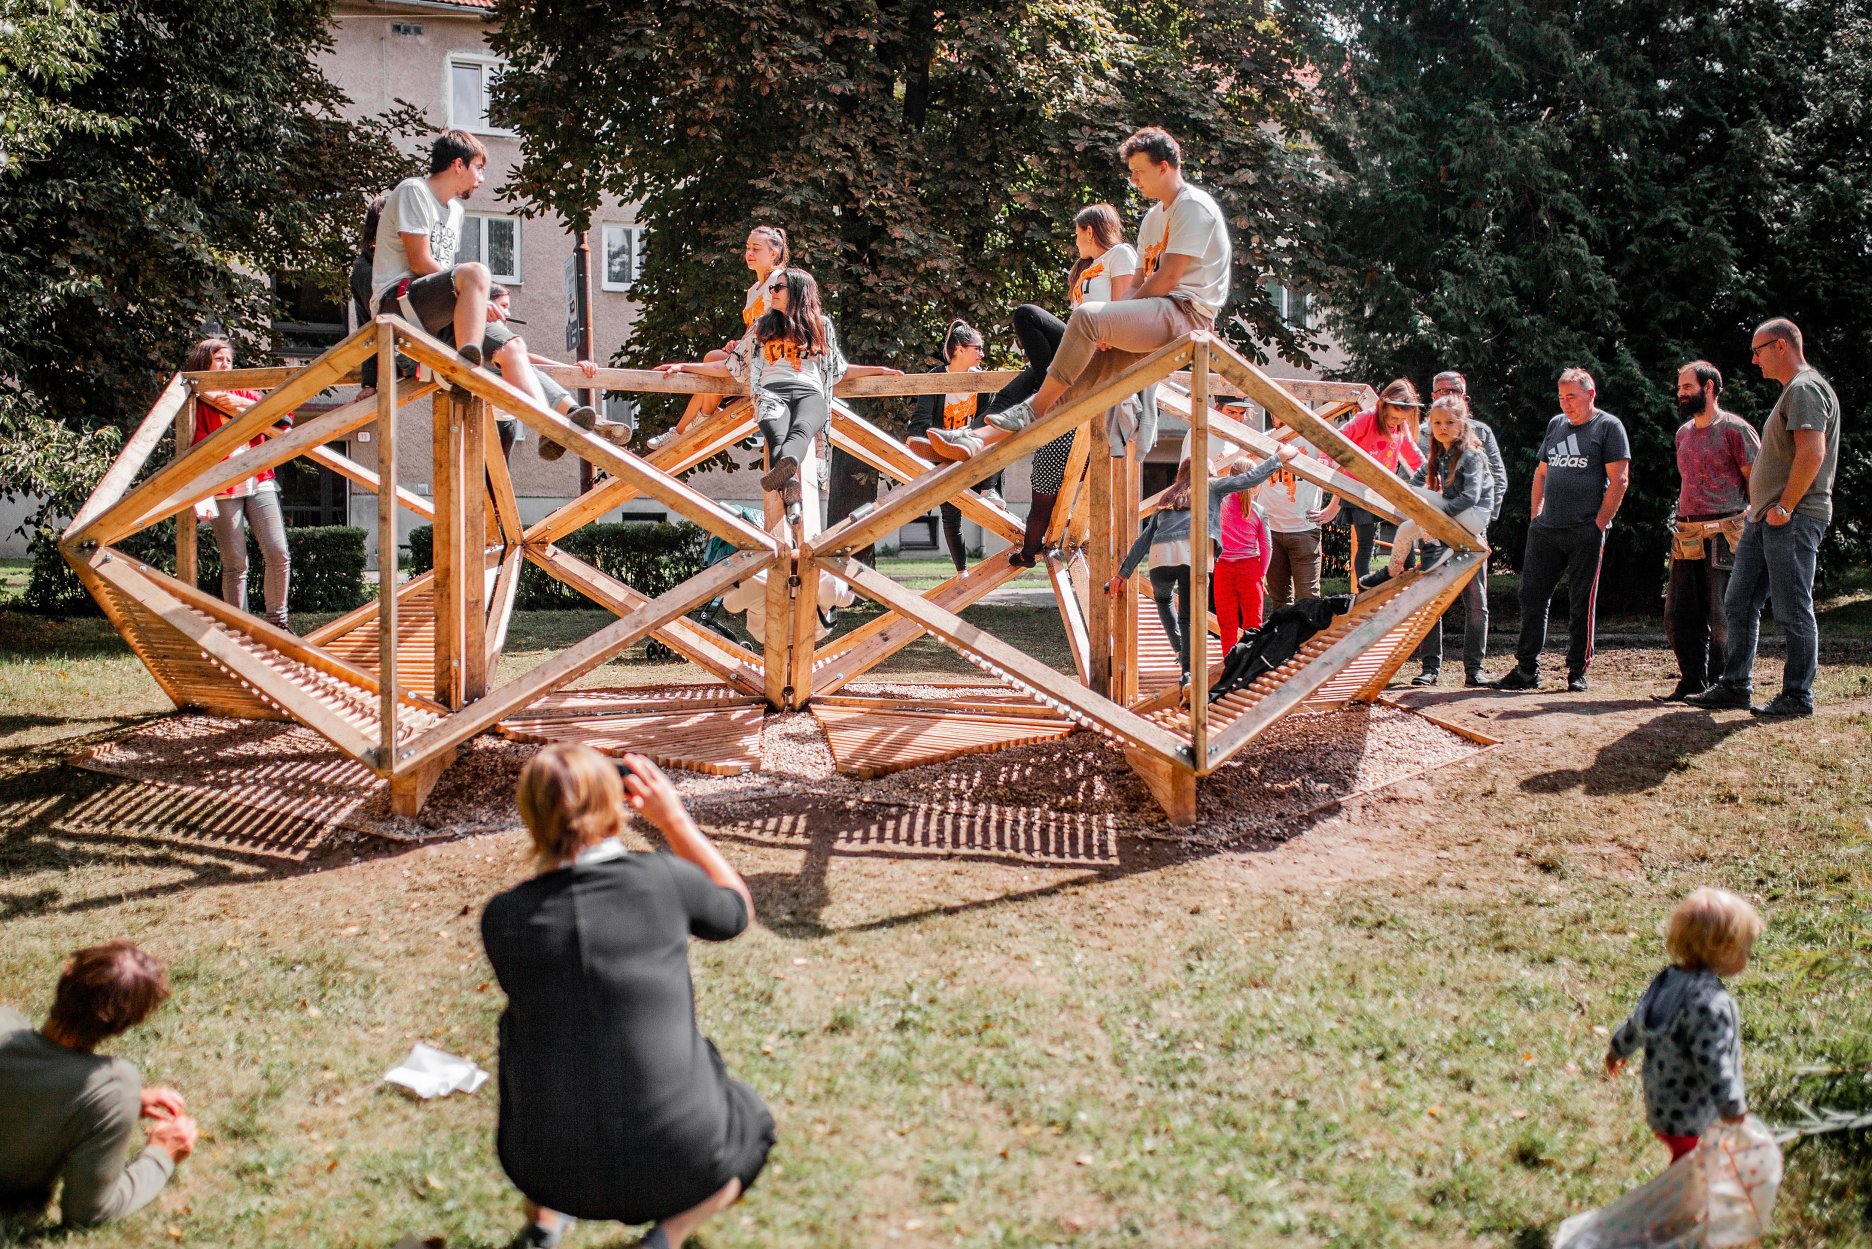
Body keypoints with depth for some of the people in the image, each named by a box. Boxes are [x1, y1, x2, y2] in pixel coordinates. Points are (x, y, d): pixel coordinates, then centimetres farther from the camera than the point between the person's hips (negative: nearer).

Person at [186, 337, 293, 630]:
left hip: (259, 483, 4)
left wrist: (246, 405, -6)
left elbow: (284, 415, 7)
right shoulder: (197, 403, 6)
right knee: (235, 565, -3)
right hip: (223, 491, -3)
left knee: (278, 554, -5)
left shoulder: (244, 394, 18)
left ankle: (276, 619, 6)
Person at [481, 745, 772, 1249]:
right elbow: (737, 913, 11)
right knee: (750, 1128, 33)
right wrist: (673, 818, 10)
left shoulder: (502, 917, -7)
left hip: (551, 1165, 2)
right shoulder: (664, 879, -11)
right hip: (672, 1164, -1)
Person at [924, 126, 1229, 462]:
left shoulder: (1194, 206, -6)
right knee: (1074, 372, -5)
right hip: (1157, 318, 9)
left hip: (1186, 311, -9)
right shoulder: (1154, 218, 24)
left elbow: (1168, 277, -14)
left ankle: (1032, 411, -21)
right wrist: (1111, 326, -1)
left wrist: (1112, 318, -9)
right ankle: (980, 441, -13)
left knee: (1087, 316, -29)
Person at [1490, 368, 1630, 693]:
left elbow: (1619, 480, -7)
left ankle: (1577, 672, 9)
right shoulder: (1556, 424, 16)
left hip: (1585, 532, -6)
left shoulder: (1609, 426, -1)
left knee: (1581, 604, 1)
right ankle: (1527, 669, 10)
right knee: (1532, 598, 4)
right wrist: (1535, 516, 11)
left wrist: (1599, 524, -11)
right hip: (1544, 530, 6)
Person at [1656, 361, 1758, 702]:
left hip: (1724, 535, -8)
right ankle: (1692, 683, 14)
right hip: (1686, 534, 8)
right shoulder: (1683, 433, 18)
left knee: (1723, 616, -5)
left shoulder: (1734, 429, -4)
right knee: (1679, 615, 6)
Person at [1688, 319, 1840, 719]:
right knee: (1739, 604, 10)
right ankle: (1736, 686, 15)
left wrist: (1785, 507, -20)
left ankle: (1798, 696, 1)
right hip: (1765, 517, 10)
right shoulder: (1792, 391, 21)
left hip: (1793, 520, -10)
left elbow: (1812, 453, -23)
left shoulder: (1806, 389, -11)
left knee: (1792, 610, -5)